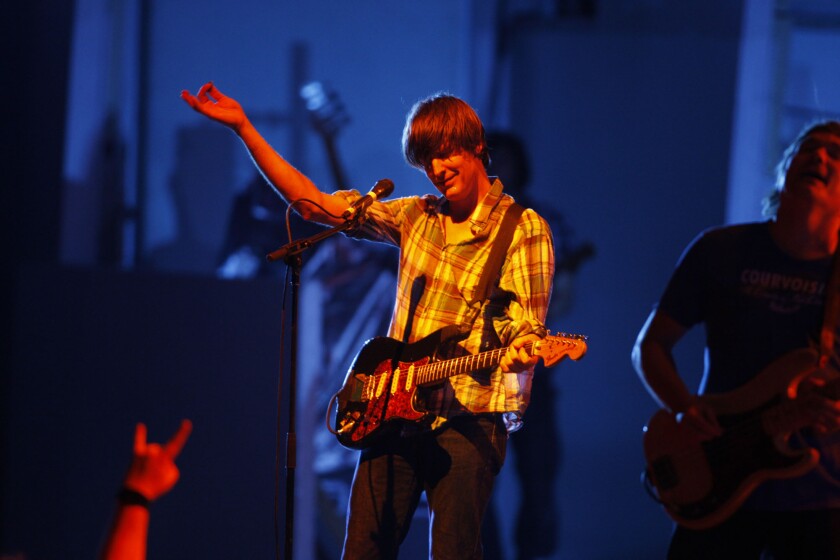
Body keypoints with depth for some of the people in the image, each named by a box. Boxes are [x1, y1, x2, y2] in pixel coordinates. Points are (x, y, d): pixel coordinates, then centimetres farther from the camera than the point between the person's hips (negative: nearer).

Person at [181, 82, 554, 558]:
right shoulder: (417, 216, 14)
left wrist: (521, 351, -36)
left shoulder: (524, 230, -3)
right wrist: (243, 128, 12)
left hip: (468, 417, -5)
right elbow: (313, 202, 15)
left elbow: (527, 326, -10)